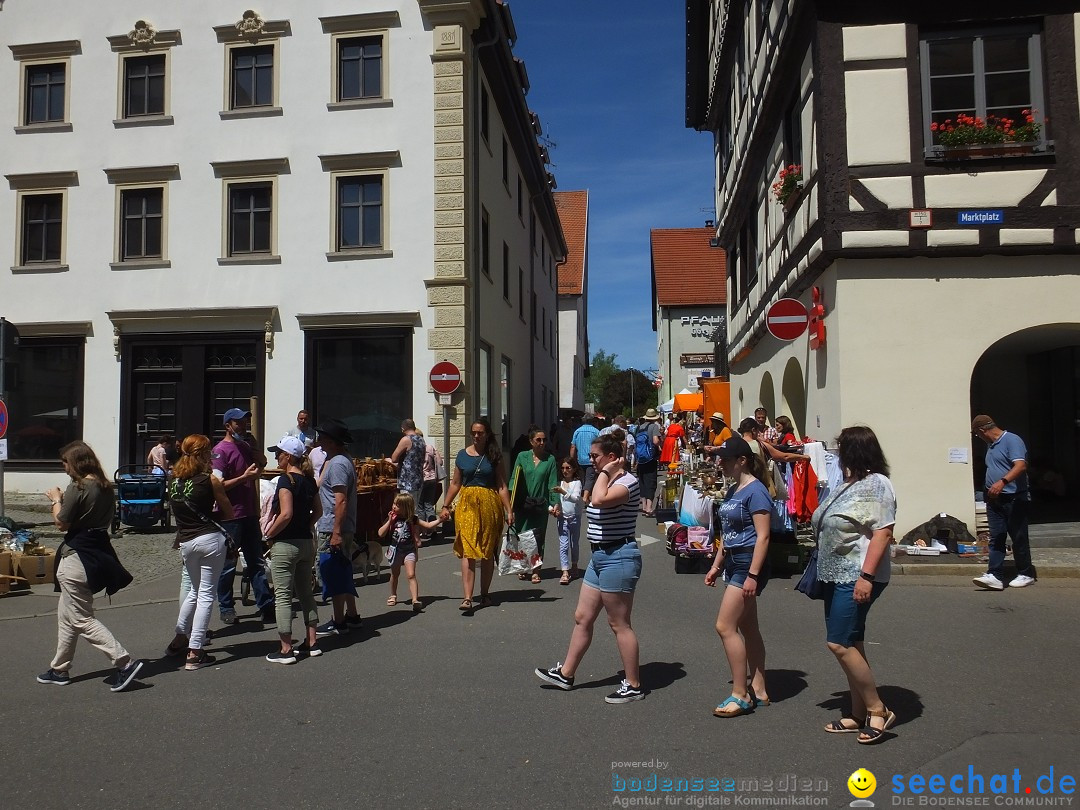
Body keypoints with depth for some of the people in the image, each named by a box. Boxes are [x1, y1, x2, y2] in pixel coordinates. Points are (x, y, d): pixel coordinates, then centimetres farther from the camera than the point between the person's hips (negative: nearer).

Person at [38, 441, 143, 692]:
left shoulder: (77, 488, -18)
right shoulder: (105, 487, 7)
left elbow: (61, 523, -14)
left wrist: (56, 500, 2)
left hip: (77, 556, -9)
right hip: (98, 551, 9)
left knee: (81, 619, -1)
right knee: (66, 616, 21)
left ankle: (125, 662, -7)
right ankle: (60, 670, 31)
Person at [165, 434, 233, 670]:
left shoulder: (174, 480, 7)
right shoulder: (209, 479, -7)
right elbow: (229, 514, 0)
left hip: (186, 542, 5)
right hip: (210, 539, -5)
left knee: (194, 590, 24)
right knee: (206, 594, 0)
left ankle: (180, 639, 29)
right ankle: (195, 653, 0)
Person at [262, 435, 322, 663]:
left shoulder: (286, 480, -15)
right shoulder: (309, 480, 7)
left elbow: (286, 514, -23)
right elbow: (318, 511, 14)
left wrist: (269, 534, -11)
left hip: (285, 545, -8)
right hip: (307, 543, 8)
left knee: (283, 596, 0)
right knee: (305, 593, 16)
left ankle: (285, 650, 4)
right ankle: (311, 643, 21)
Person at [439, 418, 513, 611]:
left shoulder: (494, 456, 3)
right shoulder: (462, 455, 7)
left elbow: (502, 486, 0)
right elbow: (455, 483, 12)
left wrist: (509, 510, -6)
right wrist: (446, 506, 8)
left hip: (490, 505, 0)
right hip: (467, 504, 0)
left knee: (487, 552, 8)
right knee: (468, 552, -9)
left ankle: (485, 594, 21)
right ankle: (467, 598, -15)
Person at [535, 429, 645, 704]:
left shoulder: (627, 481, -16)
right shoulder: (608, 483, 15)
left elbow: (598, 500, -33)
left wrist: (606, 472, -22)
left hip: (618, 557, -10)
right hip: (600, 556, 10)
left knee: (619, 624, -1)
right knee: (582, 618, 15)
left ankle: (633, 685, 10)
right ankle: (565, 673, 27)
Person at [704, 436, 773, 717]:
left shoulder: (755, 491, -15)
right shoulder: (732, 491, 13)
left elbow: (762, 536, -19)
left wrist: (753, 575, -23)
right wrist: (716, 566, 20)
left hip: (749, 562, -10)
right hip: (734, 563, 10)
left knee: (725, 626, -10)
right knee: (748, 628, 13)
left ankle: (740, 695, 0)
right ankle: (758, 691, 22)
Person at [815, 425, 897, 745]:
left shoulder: (875, 485, -13)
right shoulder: (850, 484, 15)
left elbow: (882, 533, -21)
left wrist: (866, 576, -26)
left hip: (857, 578, -10)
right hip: (837, 575, 10)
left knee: (840, 644, -11)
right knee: (850, 645, 13)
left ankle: (877, 710, 3)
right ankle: (859, 714, 21)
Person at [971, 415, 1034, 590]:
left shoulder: (1012, 440, -12)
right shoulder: (991, 445, 16)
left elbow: (1021, 465, -26)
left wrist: (1003, 481, -39)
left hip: (1014, 499, -8)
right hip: (994, 500, 8)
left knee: (1019, 538, 3)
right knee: (996, 539, 0)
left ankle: (1025, 575, 16)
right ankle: (995, 576, -4)